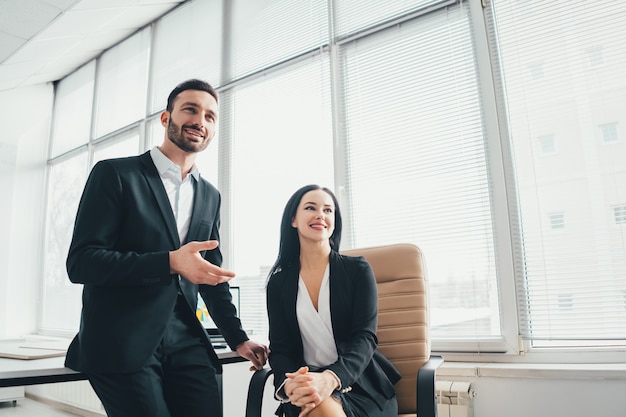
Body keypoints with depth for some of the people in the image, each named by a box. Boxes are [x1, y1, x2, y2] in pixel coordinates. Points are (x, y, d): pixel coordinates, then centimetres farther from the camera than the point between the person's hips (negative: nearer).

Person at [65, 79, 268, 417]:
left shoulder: (210, 196, 13)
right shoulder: (115, 174, -3)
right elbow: (80, 262, -11)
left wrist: (238, 338, 18)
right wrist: (170, 262, -22)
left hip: (186, 344, 5)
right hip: (121, 346, -4)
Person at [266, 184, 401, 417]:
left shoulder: (358, 270, -1)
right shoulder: (279, 282, 5)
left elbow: (365, 338, -10)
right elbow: (280, 348, 1)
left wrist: (330, 379, -31)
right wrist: (291, 384, -24)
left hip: (361, 385, 0)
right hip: (306, 387, 1)